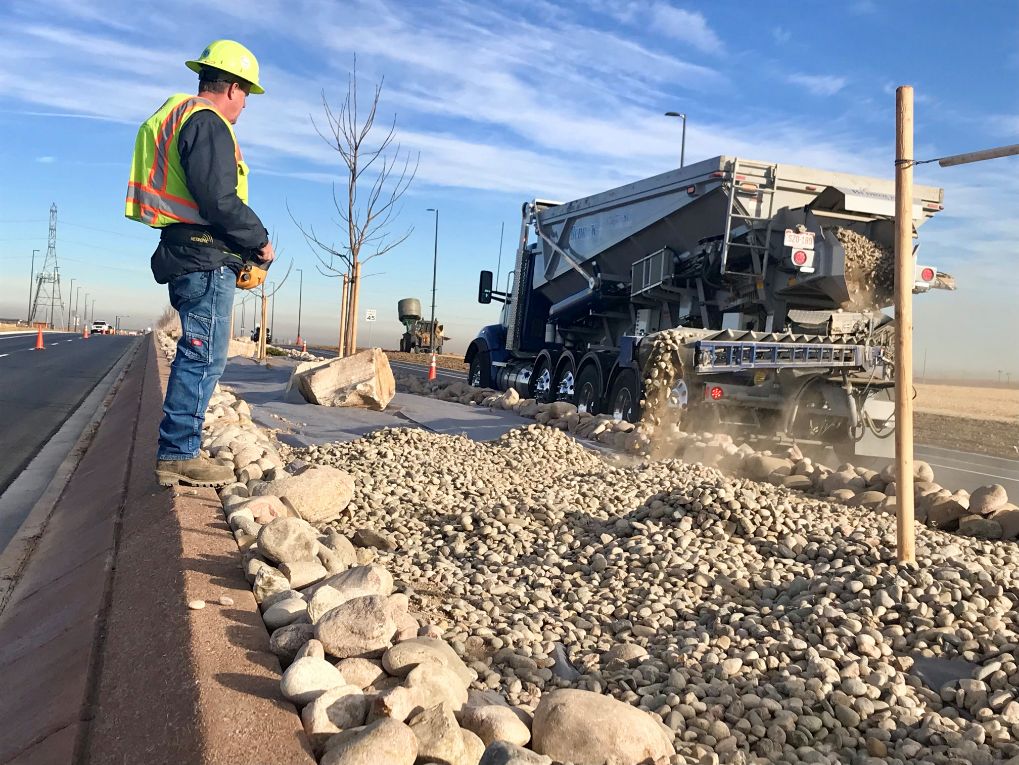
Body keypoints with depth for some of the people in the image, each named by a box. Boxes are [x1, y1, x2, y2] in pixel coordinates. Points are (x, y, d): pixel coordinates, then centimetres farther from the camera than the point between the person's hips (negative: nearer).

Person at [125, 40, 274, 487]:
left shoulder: (177, 118, 24)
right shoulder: (208, 122, -10)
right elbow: (219, 199, -21)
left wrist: (243, 246, 18)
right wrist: (260, 241, -8)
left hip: (185, 256, 11)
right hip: (206, 259, -11)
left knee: (198, 356, 14)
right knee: (204, 357, -8)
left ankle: (179, 450, 19)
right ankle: (179, 455, -3)